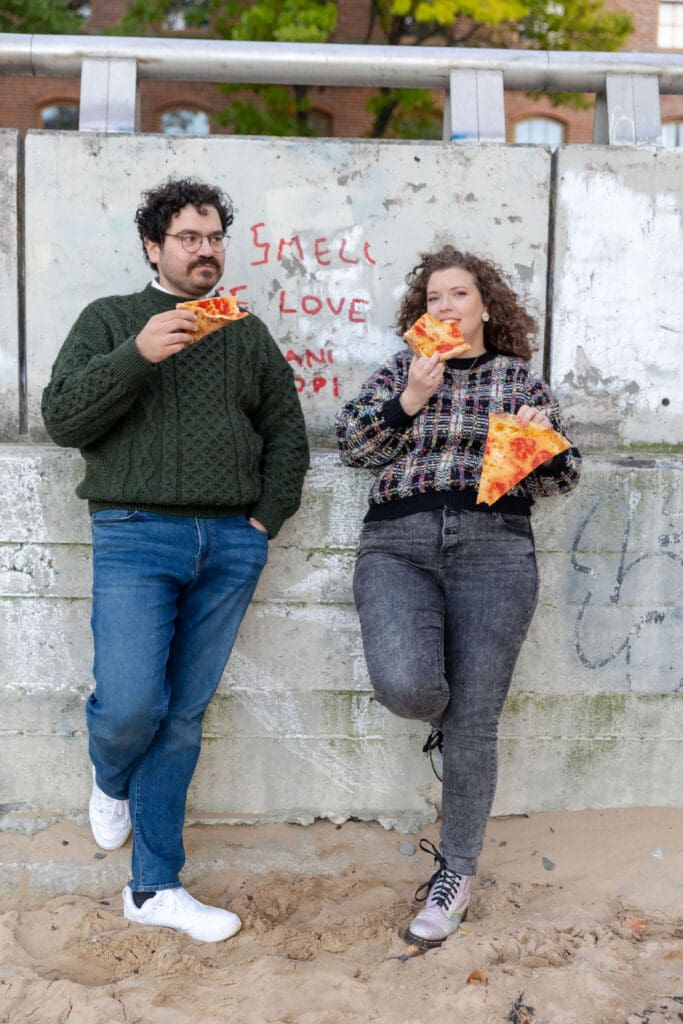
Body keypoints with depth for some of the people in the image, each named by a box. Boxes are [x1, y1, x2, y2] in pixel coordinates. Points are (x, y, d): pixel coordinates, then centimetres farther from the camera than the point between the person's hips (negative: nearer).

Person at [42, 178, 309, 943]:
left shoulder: (247, 334, 18)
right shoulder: (110, 319, 10)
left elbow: (287, 432, 18)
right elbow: (62, 418, -2)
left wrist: (269, 515, 5)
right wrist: (137, 355, -16)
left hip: (231, 546, 3)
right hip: (136, 535, -2)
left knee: (183, 717, 5)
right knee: (130, 704, -12)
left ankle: (154, 888, 18)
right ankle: (109, 778, 26)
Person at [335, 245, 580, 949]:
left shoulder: (519, 377, 14)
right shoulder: (401, 370, 15)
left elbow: (560, 477, 13)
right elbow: (351, 446, 5)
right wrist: (409, 398, -7)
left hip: (494, 548, 0)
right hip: (398, 546, 1)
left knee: (471, 727, -1)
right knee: (406, 686, -25)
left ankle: (457, 870, 21)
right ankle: (443, 709, 15)